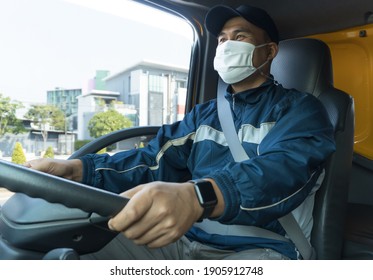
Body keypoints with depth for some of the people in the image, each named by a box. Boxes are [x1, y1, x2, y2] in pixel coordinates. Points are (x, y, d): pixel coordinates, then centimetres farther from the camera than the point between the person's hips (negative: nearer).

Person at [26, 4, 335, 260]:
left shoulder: (299, 108, -1)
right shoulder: (205, 113, 18)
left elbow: (284, 170, -22)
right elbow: (155, 159, 8)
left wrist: (197, 197, -43)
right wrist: (76, 168, -9)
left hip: (259, 248, -4)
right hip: (185, 239, 5)